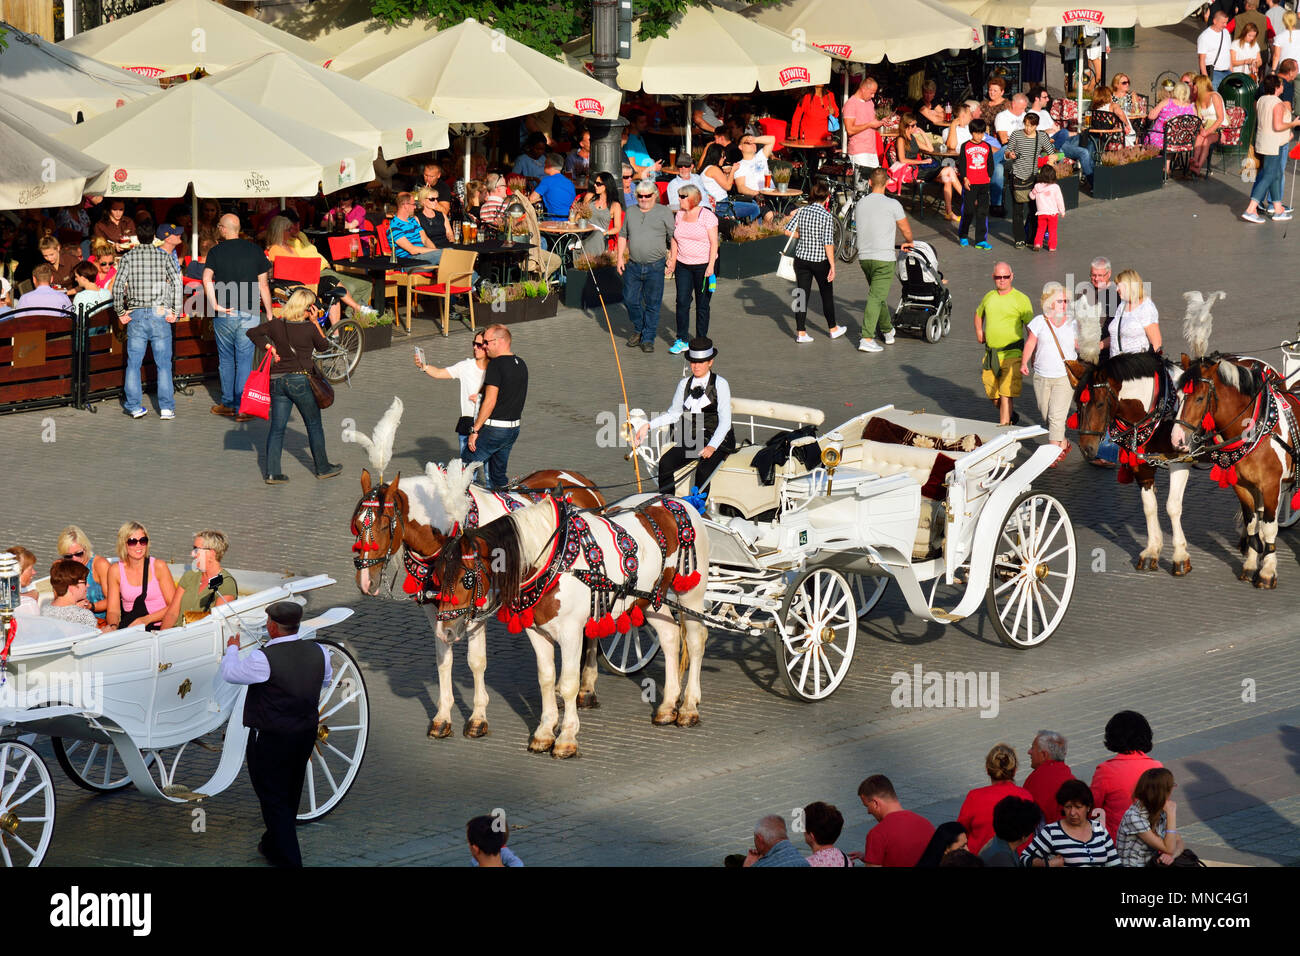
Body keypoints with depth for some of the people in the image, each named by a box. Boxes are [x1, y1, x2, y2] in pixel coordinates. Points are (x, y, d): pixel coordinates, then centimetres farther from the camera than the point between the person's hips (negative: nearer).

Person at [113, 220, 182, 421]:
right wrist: (176, 312, -4)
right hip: (160, 314, 0)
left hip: (136, 314, 0)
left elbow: (117, 286, -7)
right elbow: (177, 283, -8)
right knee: (163, 363, 3)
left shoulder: (129, 257, 1)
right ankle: (166, 407, 0)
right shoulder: (164, 256, 1)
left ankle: (134, 406, 8)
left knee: (133, 362, 8)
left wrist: (120, 312, 2)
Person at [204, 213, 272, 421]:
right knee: (244, 360, 2)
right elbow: (263, 284, 4)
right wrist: (269, 313, 10)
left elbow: (206, 279, -14)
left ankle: (228, 404, 19)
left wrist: (215, 305, -12)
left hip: (224, 313, 0)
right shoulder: (255, 250, 3)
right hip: (249, 314, 0)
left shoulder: (216, 251, -1)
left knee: (226, 359, 13)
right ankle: (242, 408, -2)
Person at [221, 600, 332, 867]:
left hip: (271, 740, -7)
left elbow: (230, 673, -6)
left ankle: (288, 860, 1)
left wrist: (232, 649, 12)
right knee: (290, 796, 22)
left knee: (273, 798, 4)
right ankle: (273, 846, 41)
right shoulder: (318, 652, -5)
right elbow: (325, 681, 15)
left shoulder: (263, 659, -23)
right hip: (305, 735, 7)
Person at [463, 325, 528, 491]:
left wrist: (475, 430, -16)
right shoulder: (521, 364, 10)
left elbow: (490, 401, -20)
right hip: (514, 427, 8)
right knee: (499, 475, 17)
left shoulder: (496, 365, -16)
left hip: (494, 427, -8)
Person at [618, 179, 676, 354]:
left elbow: (673, 238, 0)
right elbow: (623, 235, 18)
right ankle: (638, 330, 29)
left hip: (655, 267, -4)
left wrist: (672, 259, -7)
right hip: (633, 265, 4)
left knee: (652, 304, 1)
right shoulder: (631, 212, 12)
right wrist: (620, 257, 9)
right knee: (630, 300, 6)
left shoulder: (664, 213, 0)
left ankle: (648, 339, 10)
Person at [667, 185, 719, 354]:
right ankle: (681, 340, 2)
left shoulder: (707, 216, -9)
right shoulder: (679, 215, 8)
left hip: (704, 265, -5)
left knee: (702, 305, 3)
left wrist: (711, 265, -18)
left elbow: (714, 242, -11)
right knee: (682, 302, -2)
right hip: (683, 266, 5)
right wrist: (673, 262, 13)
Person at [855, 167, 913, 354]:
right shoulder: (892, 204, -9)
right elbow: (906, 230, 1)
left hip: (864, 257, 6)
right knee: (876, 298, -8)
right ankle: (867, 339, -15)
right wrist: (908, 243, 26)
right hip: (883, 258, -6)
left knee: (878, 296, 21)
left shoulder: (860, 204, 7)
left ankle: (888, 331, 33)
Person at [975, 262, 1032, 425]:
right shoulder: (989, 297, 11)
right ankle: (1011, 416, 36)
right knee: (992, 395, 11)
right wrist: (979, 331, 14)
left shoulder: (1021, 299, -5)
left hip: (1012, 354, -6)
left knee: (1006, 394, -12)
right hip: (990, 354, 6)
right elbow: (978, 314, 32)